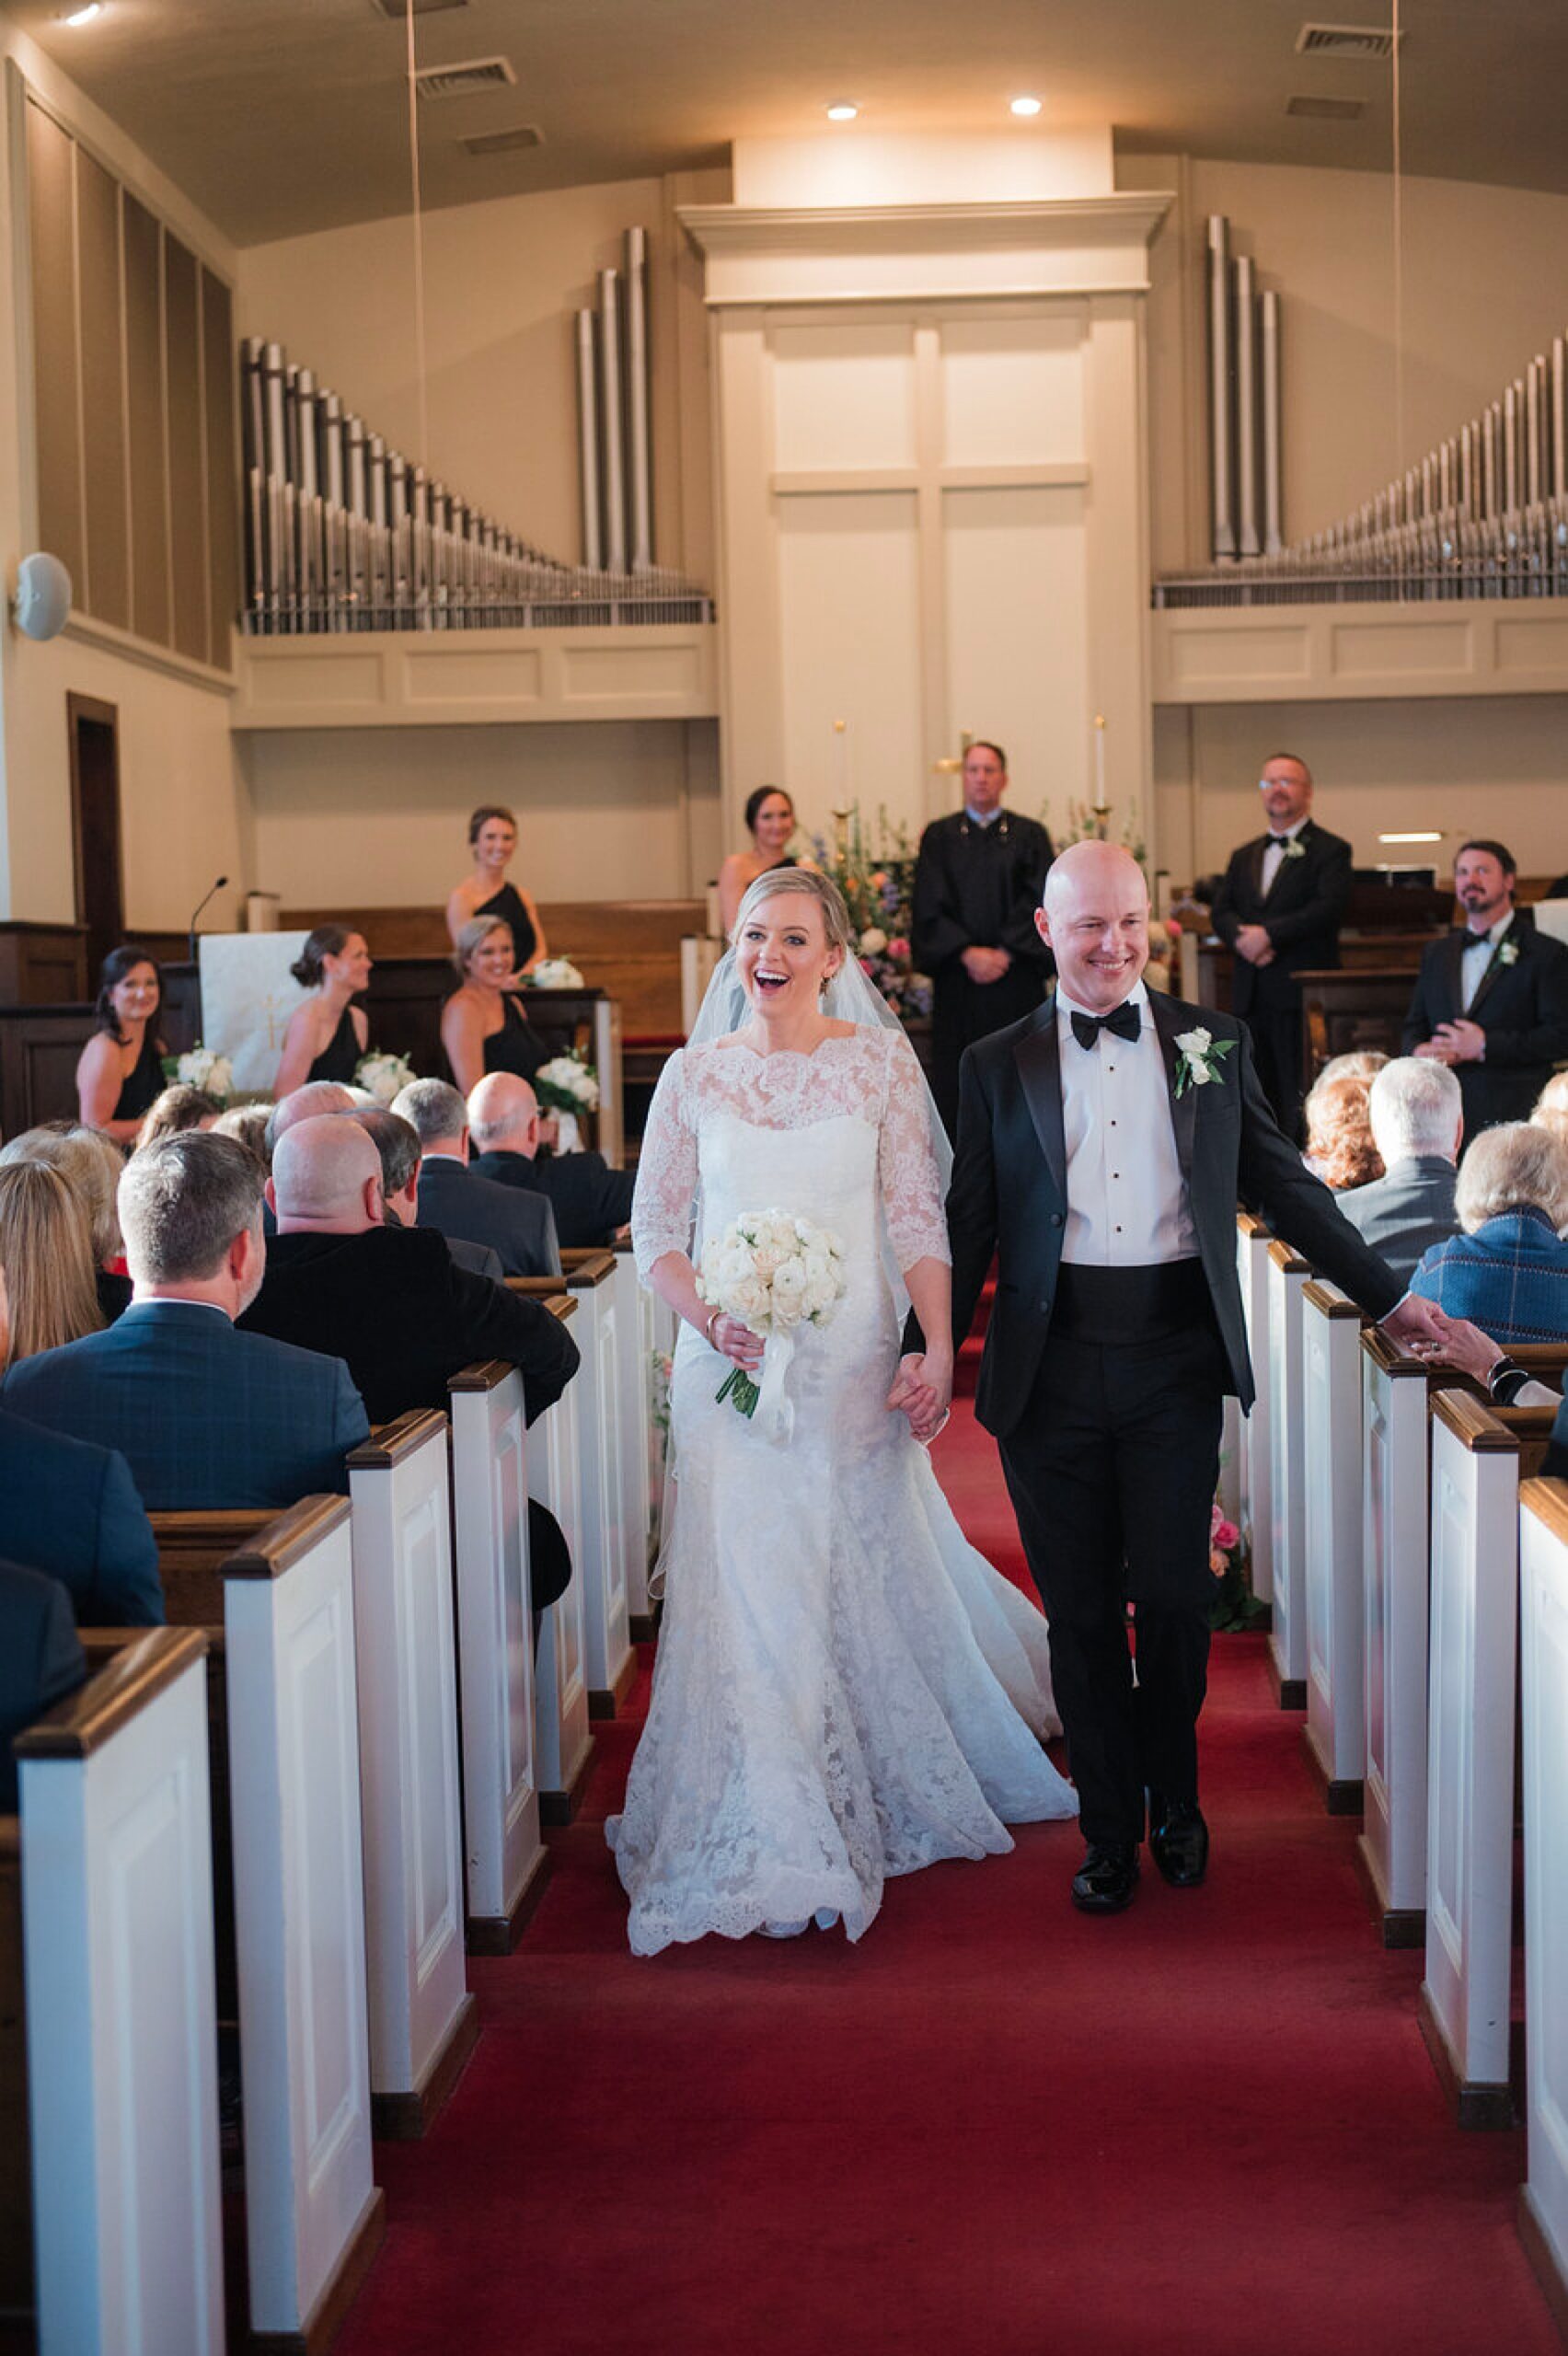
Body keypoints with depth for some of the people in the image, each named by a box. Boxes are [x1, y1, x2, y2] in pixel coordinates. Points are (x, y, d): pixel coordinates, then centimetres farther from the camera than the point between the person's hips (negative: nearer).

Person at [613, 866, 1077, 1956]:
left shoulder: (880, 1062, 1)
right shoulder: (696, 1074, 4)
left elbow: (917, 1219, -1)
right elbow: (657, 1228, 6)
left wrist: (939, 1347, -12)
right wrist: (708, 1314, -12)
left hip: (851, 1361, 0)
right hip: (730, 1363, 1)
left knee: (869, 1570, 10)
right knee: (747, 1587, -4)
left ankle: (884, 1795, 35)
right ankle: (772, 1845, 3)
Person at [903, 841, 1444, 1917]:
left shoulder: (1212, 1043, 8)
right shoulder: (998, 1065, 7)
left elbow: (1285, 1184, 13)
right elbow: (970, 1223, 8)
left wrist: (1387, 1296, 13)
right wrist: (934, 1349, -1)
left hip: (1176, 1355, 0)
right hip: (1052, 1369, 0)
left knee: (1174, 1597, 2)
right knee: (1081, 1612, 6)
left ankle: (1174, 1799, 28)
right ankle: (1110, 1831, 21)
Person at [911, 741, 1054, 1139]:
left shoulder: (1029, 835, 8)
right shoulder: (939, 836, 8)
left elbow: (1040, 901, -1)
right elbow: (929, 905, 0)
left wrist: (1005, 954, -13)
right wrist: (967, 953, -13)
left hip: (1016, 977, 0)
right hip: (957, 978, 0)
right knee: (955, 1077, -1)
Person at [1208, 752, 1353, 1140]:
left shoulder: (1330, 850, 1)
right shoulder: (1244, 856, 21)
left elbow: (1329, 908, -13)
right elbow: (1220, 911, 11)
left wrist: (1268, 934, -17)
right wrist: (1241, 937, -11)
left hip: (1300, 991, -6)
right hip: (1251, 992, 6)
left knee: (1300, 1099, -8)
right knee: (1258, 1093, 7)